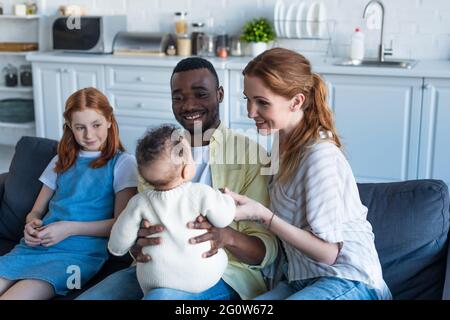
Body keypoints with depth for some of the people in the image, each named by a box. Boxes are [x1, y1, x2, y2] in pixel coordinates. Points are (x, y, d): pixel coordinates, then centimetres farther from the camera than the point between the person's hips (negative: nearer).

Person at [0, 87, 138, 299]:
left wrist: (69, 228, -10)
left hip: (80, 252, -5)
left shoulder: (122, 163, 7)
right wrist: (31, 226, 0)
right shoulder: (61, 161, 24)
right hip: (35, 246, 5)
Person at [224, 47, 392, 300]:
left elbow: (327, 252, -17)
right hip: (302, 279, 7)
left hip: (347, 282, -7)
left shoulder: (320, 155, -19)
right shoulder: (285, 145, 7)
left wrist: (261, 215, -21)